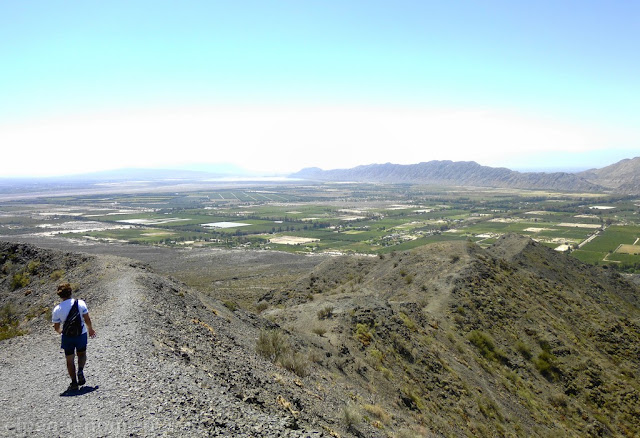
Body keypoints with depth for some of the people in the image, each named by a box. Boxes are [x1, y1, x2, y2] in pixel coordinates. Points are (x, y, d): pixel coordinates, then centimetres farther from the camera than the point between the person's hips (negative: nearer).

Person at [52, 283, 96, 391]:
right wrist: (90, 329, 10)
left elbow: (56, 327, 0)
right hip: (81, 334, 0)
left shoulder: (57, 309, -8)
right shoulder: (80, 303, -11)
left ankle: (74, 383, 12)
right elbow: (87, 319, -8)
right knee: (82, 354, 23)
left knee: (70, 360, 12)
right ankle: (80, 371, -2)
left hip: (67, 336, 0)